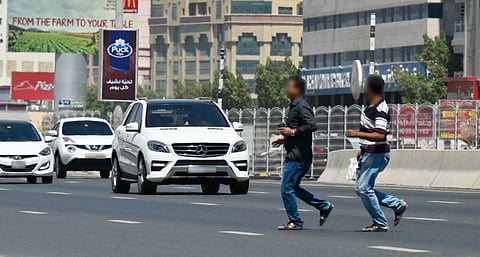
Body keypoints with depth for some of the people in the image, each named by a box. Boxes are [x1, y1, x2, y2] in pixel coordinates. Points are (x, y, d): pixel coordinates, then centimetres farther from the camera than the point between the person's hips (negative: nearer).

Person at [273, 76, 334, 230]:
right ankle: (324, 206, 20)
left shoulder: (302, 107, -14)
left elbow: (312, 126, -26)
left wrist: (292, 132, -20)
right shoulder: (294, 106, 18)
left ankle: (295, 222, -2)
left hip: (298, 156, -11)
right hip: (293, 154, 11)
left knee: (287, 188, -8)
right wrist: (285, 139, 18)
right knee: (293, 188, 15)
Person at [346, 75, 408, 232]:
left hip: (376, 154, -10)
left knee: (364, 188, -9)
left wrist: (357, 134, -28)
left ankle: (380, 224, 0)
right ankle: (398, 205, 17)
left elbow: (380, 135, -27)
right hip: (368, 153, 10)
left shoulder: (380, 109, -20)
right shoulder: (371, 106, 12)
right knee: (360, 188, 11)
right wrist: (362, 150, 26)